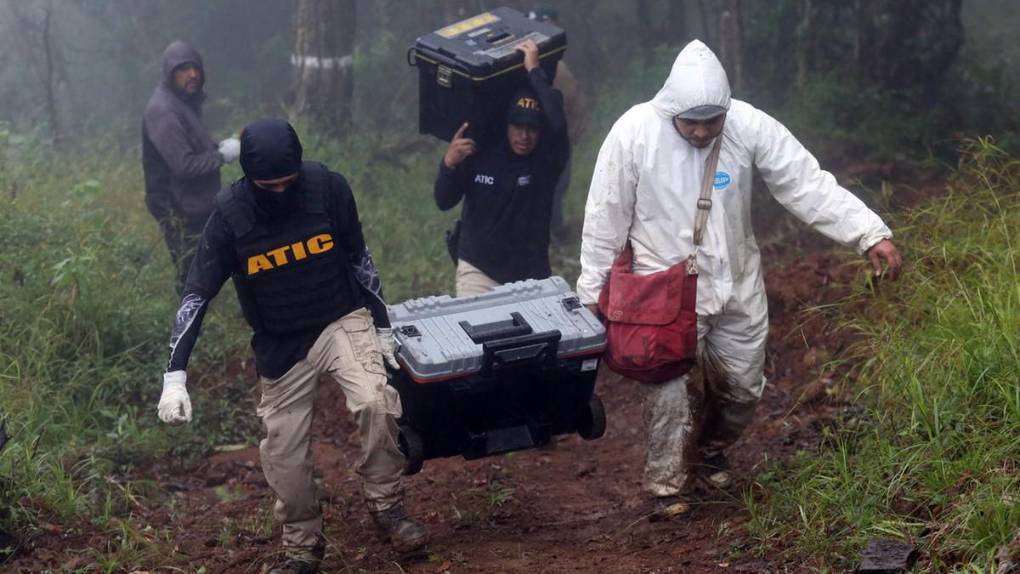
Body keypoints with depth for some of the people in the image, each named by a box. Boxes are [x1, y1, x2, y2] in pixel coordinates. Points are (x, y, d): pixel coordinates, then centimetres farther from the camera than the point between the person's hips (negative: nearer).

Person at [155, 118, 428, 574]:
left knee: (375, 403, -25)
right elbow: (197, 293, -16)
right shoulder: (229, 215, -18)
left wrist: (382, 327, 5)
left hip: (342, 321, -1)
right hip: (280, 344, 1)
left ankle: (386, 505, -5)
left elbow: (358, 258, -1)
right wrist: (175, 376, -24)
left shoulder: (328, 188, -17)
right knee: (284, 449, 4)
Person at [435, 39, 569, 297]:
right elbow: (444, 202, -4)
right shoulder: (480, 157, -4)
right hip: (479, 270, 0)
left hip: (531, 275, 0)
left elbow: (557, 125, -30)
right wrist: (449, 164, -24)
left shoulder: (547, 160, -9)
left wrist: (534, 70, -24)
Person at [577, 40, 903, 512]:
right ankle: (666, 483, 18)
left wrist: (871, 234, -22)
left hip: (738, 286, 3)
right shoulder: (635, 132, -19)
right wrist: (592, 291, -5)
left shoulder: (749, 125, -15)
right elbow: (605, 217, -10)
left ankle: (711, 451, 42)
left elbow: (809, 185, -14)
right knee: (670, 393, -4)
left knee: (742, 388, 14)